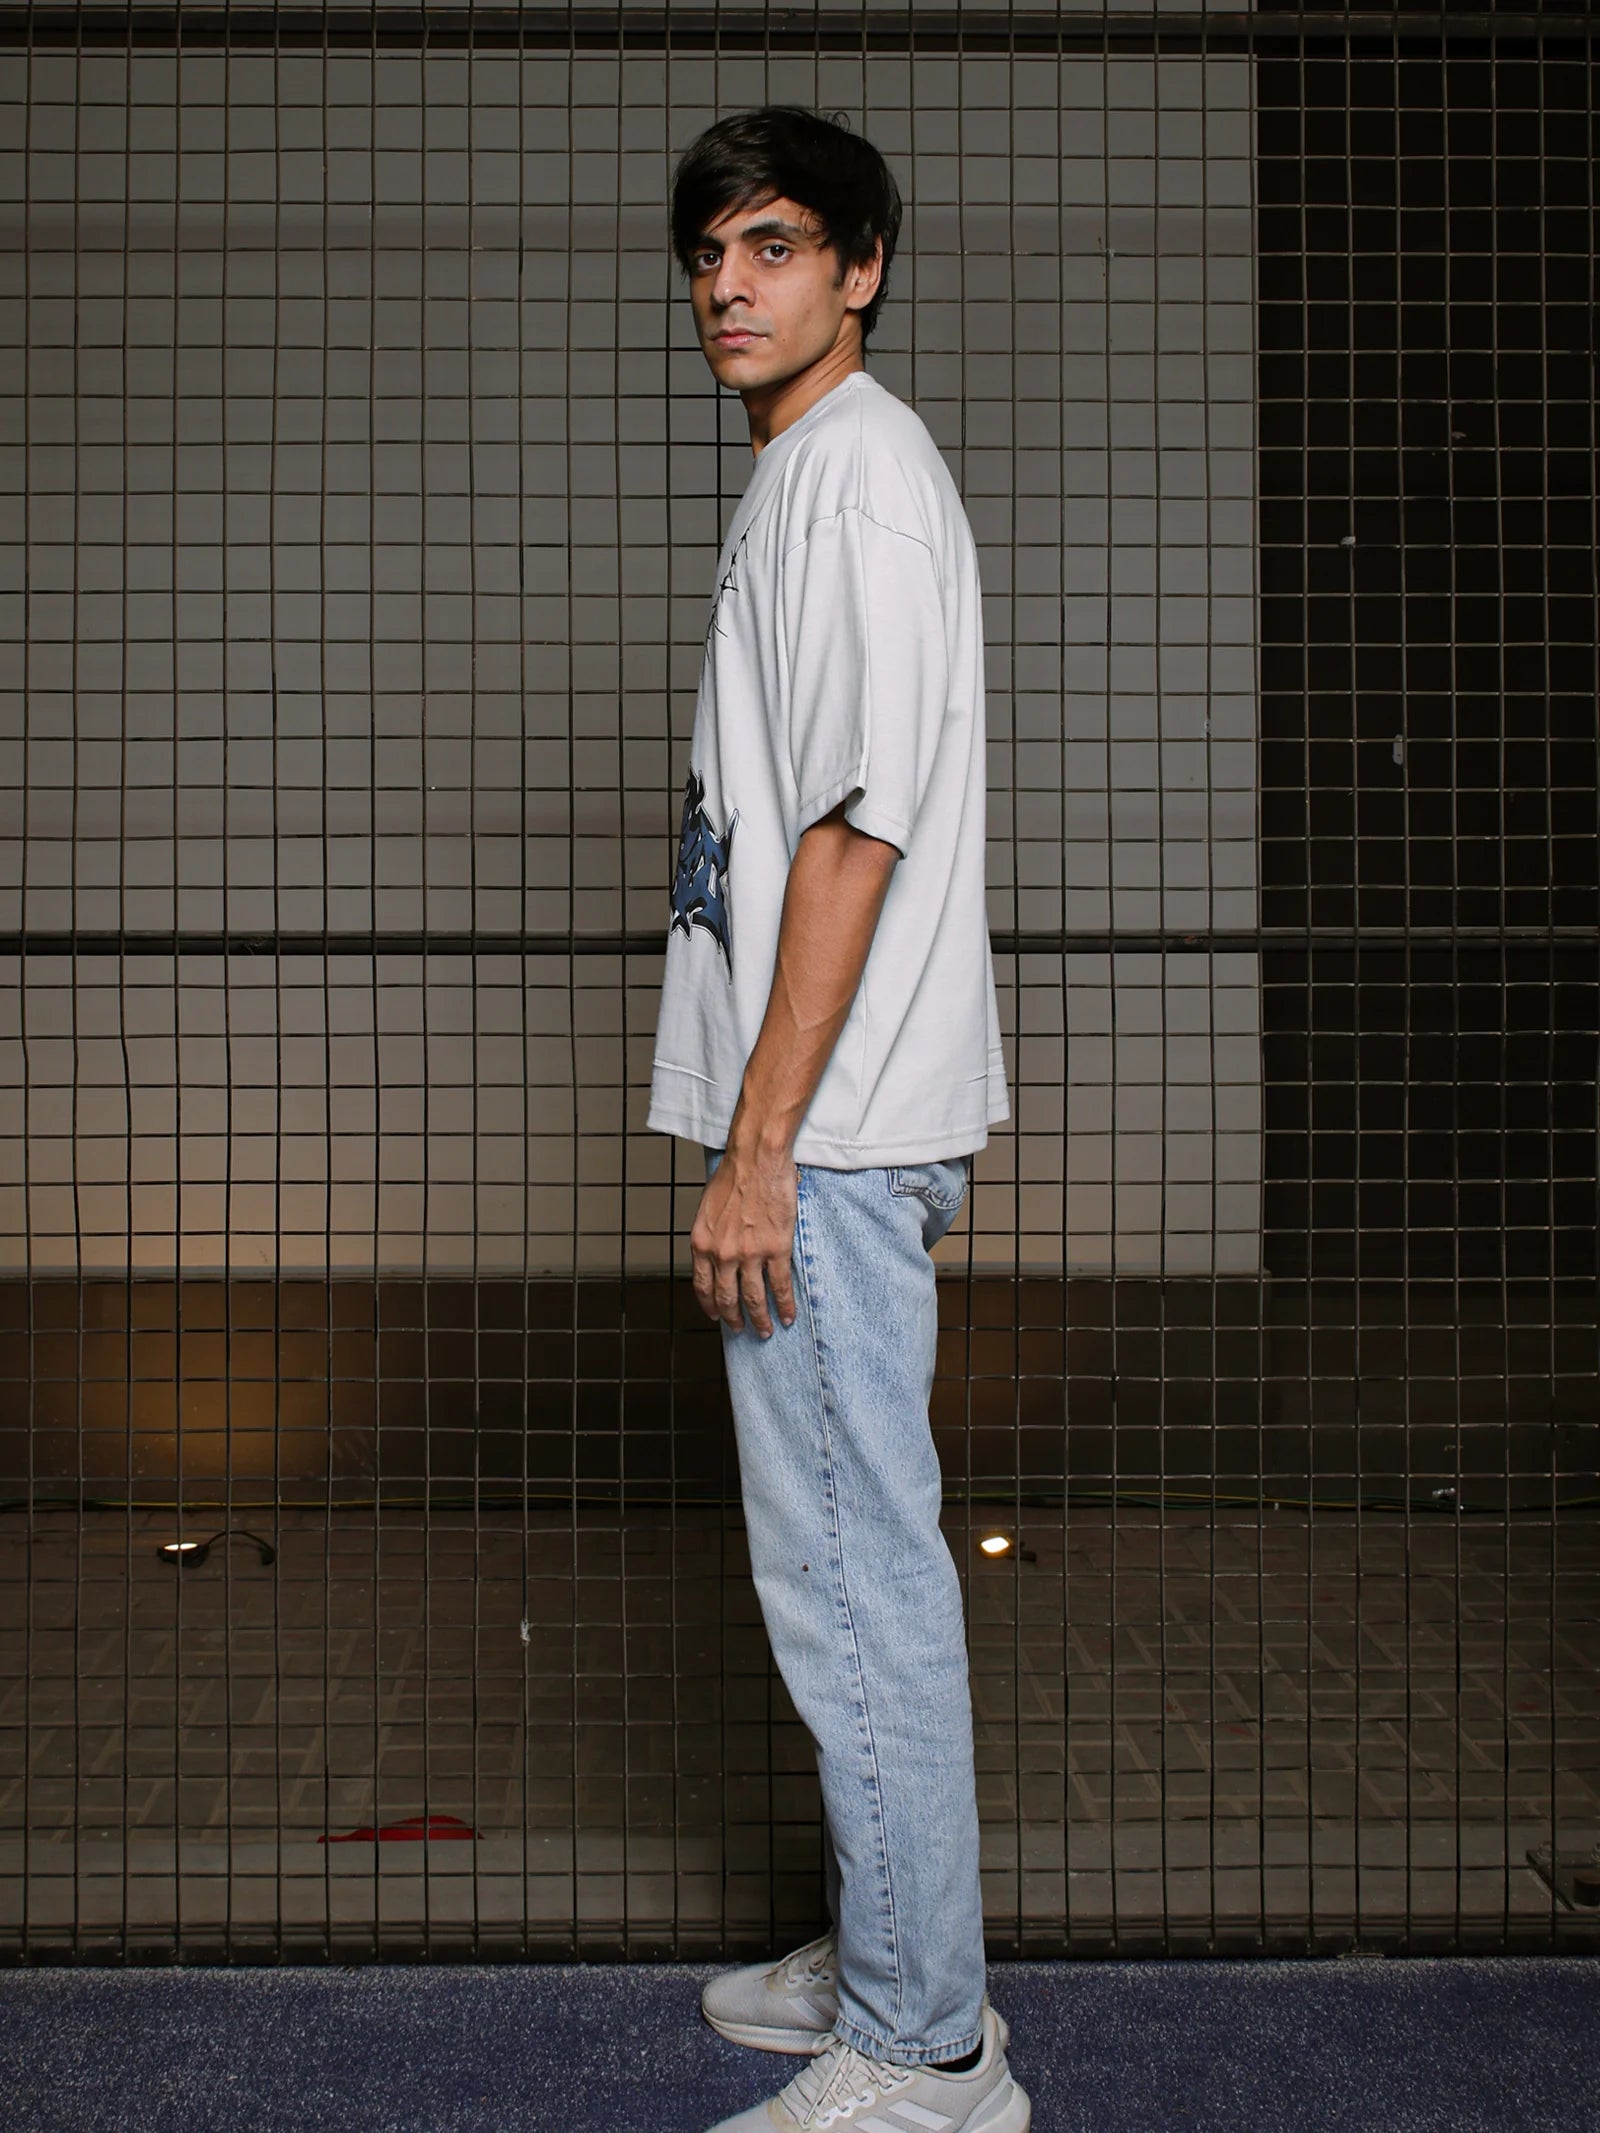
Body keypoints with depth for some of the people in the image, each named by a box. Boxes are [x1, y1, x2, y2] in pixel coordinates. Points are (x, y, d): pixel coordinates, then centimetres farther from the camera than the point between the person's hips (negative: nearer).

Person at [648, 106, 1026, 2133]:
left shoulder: (860, 466, -10)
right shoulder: (808, 475, 20)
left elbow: (858, 825, -19)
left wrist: (760, 1145, -20)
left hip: (829, 1130, -10)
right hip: (828, 1126, 10)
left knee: (850, 1576, -4)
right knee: (841, 1561, 16)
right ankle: (888, 1964, 30)